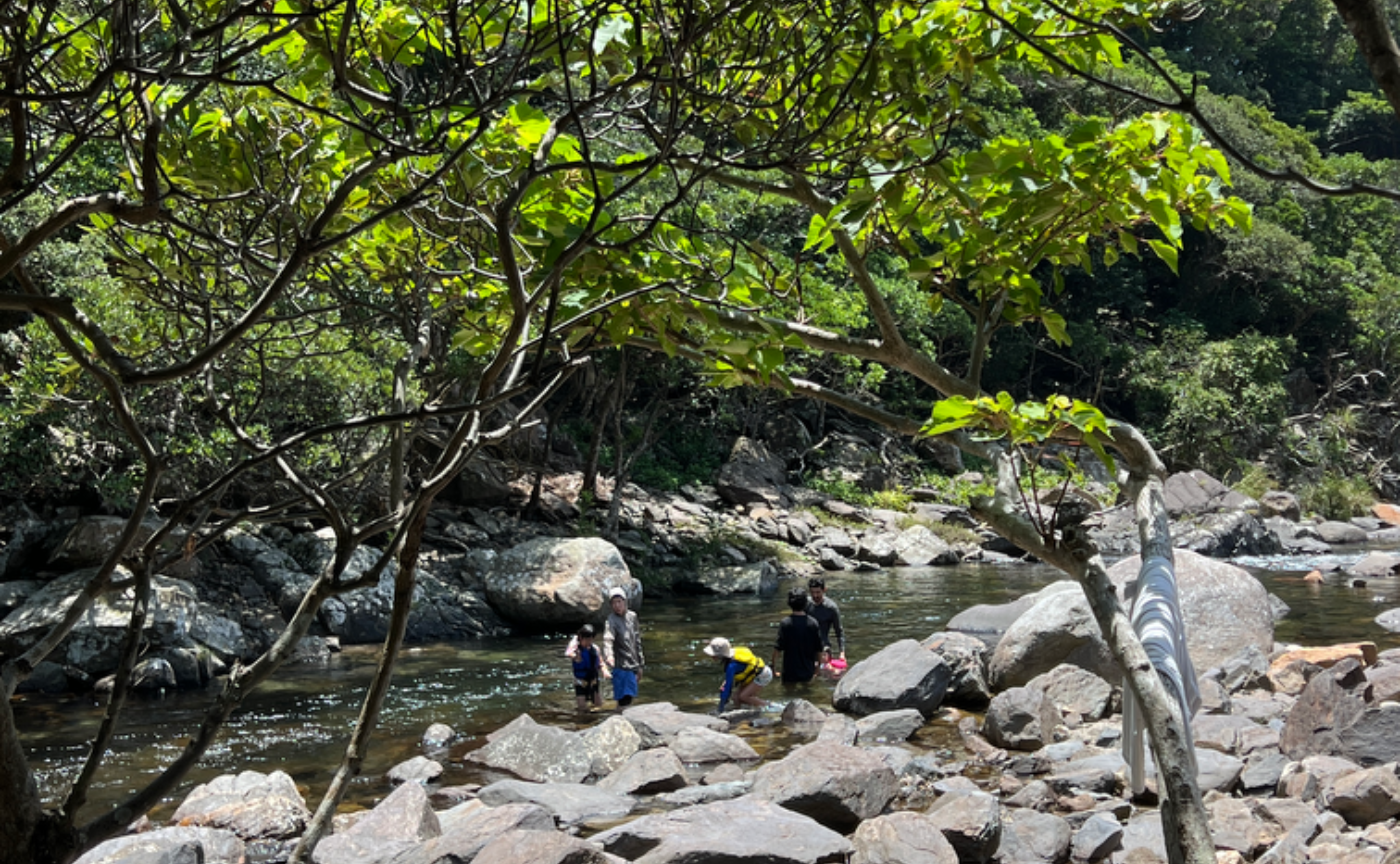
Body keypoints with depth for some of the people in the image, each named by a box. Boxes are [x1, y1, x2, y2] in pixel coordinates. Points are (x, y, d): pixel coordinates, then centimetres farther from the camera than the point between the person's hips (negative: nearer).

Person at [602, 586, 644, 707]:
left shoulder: (632, 616, 8)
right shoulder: (612, 620, -14)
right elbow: (608, 639, -33)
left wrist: (640, 665, 20)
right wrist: (608, 655, -53)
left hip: (633, 666, 7)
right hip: (621, 666, -7)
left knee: (629, 698, 14)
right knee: (624, 701, -12)